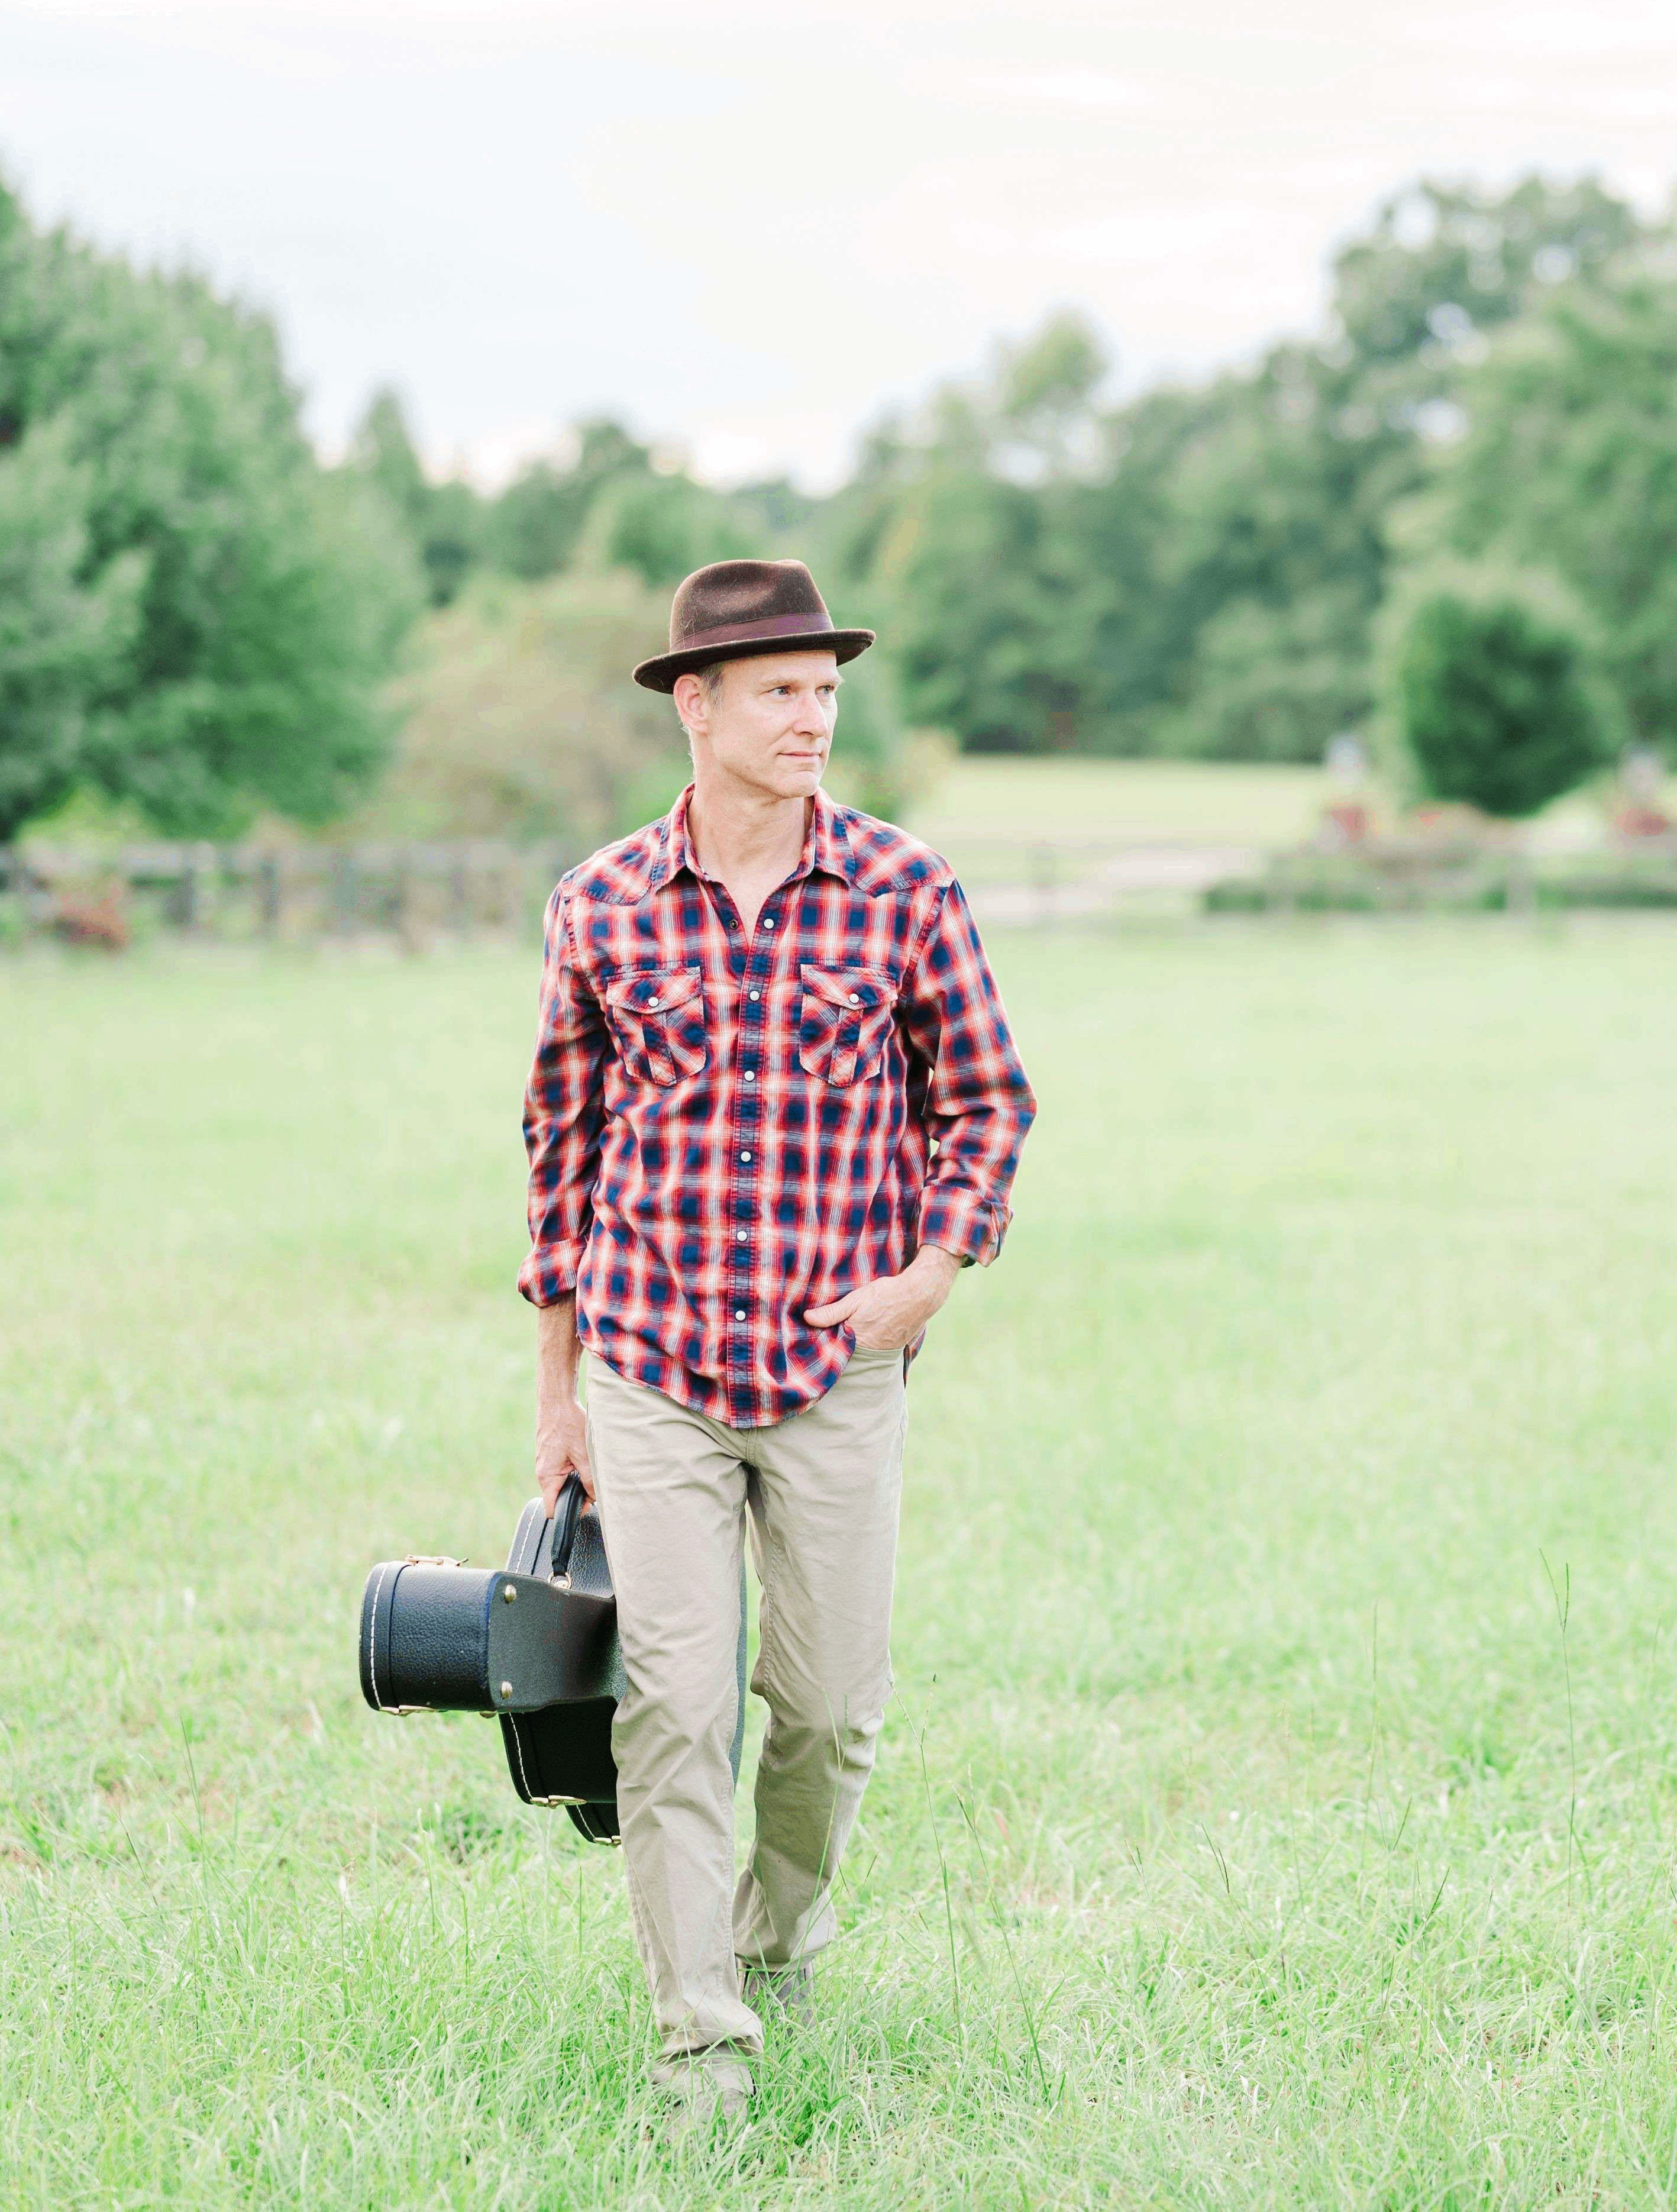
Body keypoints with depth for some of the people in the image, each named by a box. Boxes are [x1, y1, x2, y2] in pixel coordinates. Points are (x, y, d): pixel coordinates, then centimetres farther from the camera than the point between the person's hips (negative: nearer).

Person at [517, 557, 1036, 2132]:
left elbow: (985, 1102, 8)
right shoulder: (603, 909, -1)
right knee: (673, 1708, -5)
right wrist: (553, 1380, 10)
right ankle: (700, 2042, 3)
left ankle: (780, 1933, 35)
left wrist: (934, 1268, -9)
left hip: (841, 1371, 0)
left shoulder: (902, 893, -3)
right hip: (652, 1367, 0)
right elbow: (564, 1134, 9)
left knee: (830, 1709, 7)